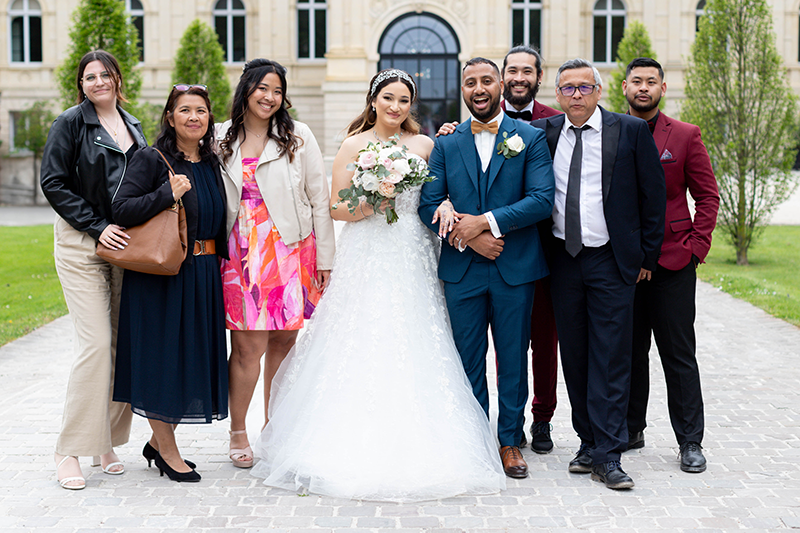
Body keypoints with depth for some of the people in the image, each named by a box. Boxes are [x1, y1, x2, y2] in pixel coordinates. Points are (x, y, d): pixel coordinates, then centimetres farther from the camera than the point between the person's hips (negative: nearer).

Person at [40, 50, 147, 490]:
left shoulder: (133, 127, 15)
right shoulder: (71, 123, -2)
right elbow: (53, 183, -7)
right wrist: (97, 227, -13)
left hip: (126, 245, 6)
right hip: (82, 245, -6)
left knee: (124, 344, 4)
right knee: (96, 343, -14)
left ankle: (108, 444, 15)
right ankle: (70, 450, -4)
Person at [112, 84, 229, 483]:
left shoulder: (212, 163, 12)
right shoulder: (151, 160, -7)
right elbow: (121, 209, -15)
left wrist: (219, 262, 11)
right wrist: (168, 194, -24)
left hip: (205, 276, 7)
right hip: (161, 275, -7)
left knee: (194, 355, 11)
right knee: (163, 354, 0)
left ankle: (158, 442, 27)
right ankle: (168, 451, 13)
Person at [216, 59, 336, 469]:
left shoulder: (298, 137, 3)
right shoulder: (221, 138, 8)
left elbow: (320, 200, 2)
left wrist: (325, 259, -1)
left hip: (291, 251, 0)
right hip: (241, 251, 0)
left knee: (284, 341, 5)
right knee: (248, 347, -5)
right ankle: (238, 433, 12)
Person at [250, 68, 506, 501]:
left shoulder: (424, 146, 10)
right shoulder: (354, 145, 4)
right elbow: (336, 207, 2)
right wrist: (368, 205, -16)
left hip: (411, 261, 2)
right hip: (365, 259, -2)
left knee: (411, 354, -1)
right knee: (361, 353, -6)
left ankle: (410, 450, 6)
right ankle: (357, 451, 1)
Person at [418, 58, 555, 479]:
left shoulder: (531, 138, 3)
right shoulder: (445, 144, 8)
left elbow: (543, 200, -9)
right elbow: (429, 205, 2)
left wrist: (486, 221, -16)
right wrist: (469, 237, -13)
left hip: (515, 268, -1)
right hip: (462, 269, 1)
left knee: (513, 357, 8)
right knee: (468, 359, 8)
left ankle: (509, 440, 21)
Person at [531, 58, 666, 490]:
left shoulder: (632, 131, -1)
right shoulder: (542, 132, 6)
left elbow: (653, 196, 2)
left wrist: (647, 256, 0)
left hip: (612, 261, -3)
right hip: (563, 260, 3)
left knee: (611, 359, -4)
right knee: (574, 355, 8)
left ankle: (606, 456, -1)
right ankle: (589, 443, 19)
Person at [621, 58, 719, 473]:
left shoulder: (685, 136, 4)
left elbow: (708, 196, 4)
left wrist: (695, 247, -6)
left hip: (673, 263, -2)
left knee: (679, 355, 2)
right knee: (628, 352, 9)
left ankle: (690, 442, 9)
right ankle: (630, 430, 21)